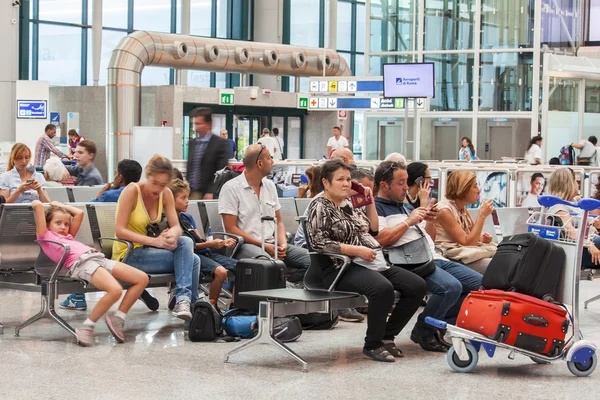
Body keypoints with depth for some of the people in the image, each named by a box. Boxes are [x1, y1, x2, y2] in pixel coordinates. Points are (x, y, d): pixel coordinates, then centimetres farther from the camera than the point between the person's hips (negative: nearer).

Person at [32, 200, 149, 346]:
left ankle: (118, 317, 5)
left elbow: (79, 213, 43)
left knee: (142, 279, -4)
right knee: (115, 290, -33)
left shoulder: (68, 236, 35)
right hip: (81, 263, -8)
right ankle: (87, 326, -17)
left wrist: (60, 206, 48)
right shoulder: (46, 236, 15)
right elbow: (37, 205, 10)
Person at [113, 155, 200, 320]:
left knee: (186, 242, -21)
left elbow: (176, 226, -3)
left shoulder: (166, 194, 1)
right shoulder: (132, 191, -16)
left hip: (148, 250, 6)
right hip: (128, 254, -6)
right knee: (190, 259, -21)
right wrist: (154, 241, -31)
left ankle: (184, 300, -24)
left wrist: (173, 235, -29)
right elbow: (119, 231, -22)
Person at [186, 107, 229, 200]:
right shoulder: (192, 143, 15)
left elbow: (221, 172, -11)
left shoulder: (220, 143, -5)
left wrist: (211, 192, -17)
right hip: (192, 192, 6)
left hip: (207, 194, -6)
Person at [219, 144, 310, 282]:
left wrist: (282, 243, -1)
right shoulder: (231, 188, -3)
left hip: (271, 244, 7)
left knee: (311, 259, -16)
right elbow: (231, 229, -8)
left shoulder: (270, 185, 17)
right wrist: (264, 246, -14)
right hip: (245, 245, -7)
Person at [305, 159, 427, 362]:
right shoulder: (320, 207, -4)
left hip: (374, 263, 9)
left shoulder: (349, 205, 20)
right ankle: (372, 344, -20)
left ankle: (386, 336, 2)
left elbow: (373, 231, 27)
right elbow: (318, 242, -16)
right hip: (343, 268, -9)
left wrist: (370, 202, 16)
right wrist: (357, 250, -19)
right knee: (383, 288, -36)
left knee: (417, 286, -7)